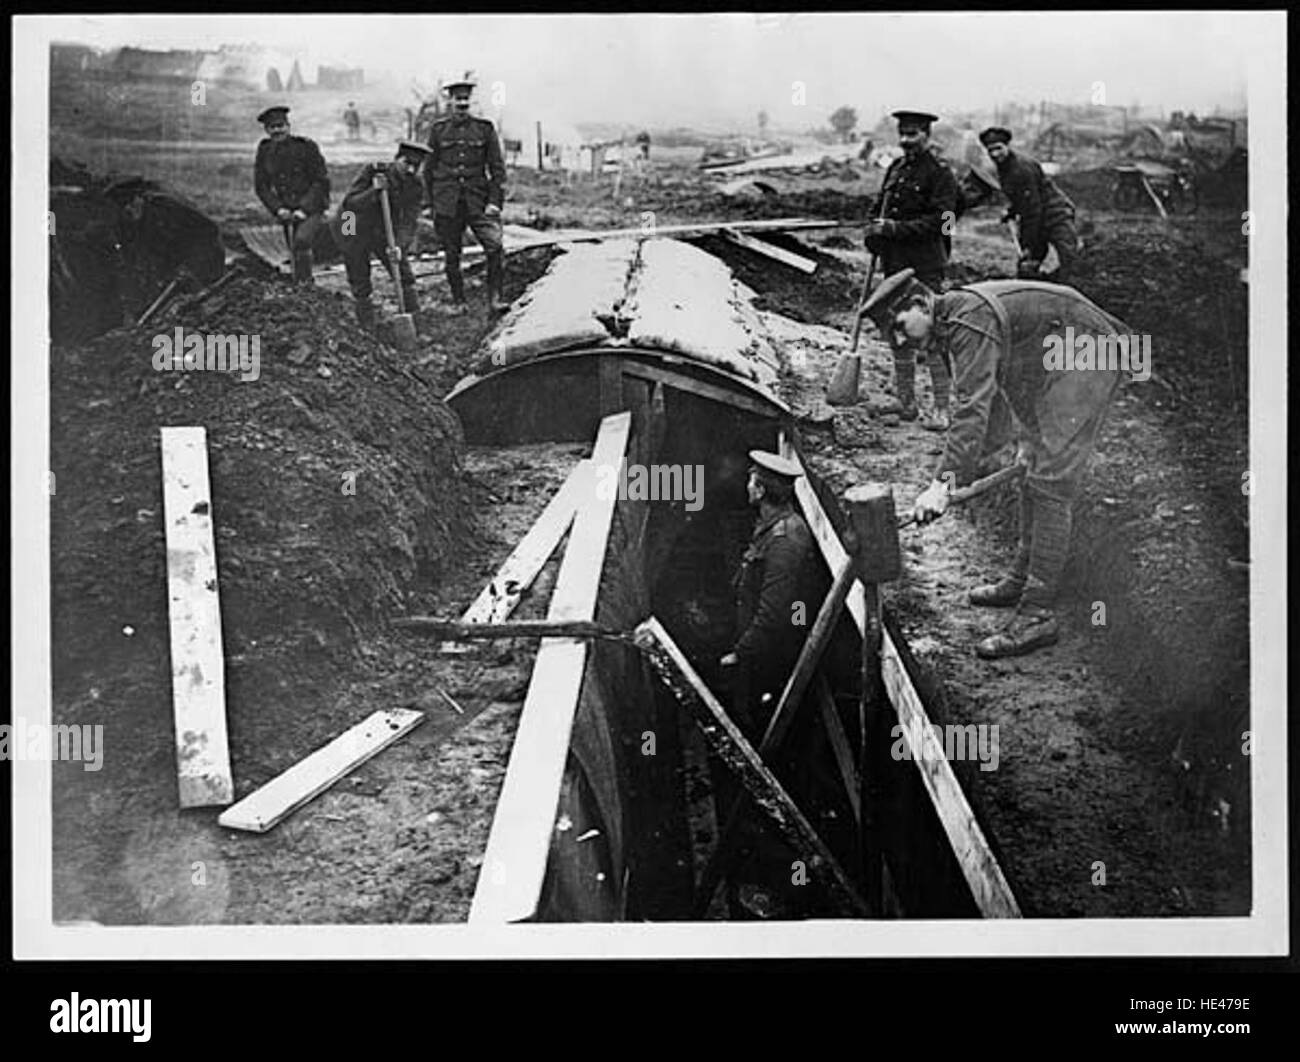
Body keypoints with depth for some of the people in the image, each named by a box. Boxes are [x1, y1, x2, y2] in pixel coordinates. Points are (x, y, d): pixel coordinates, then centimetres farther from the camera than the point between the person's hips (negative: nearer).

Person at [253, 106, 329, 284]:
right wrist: (278, 209, -9)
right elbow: (261, 186, 7)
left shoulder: (306, 147, -10)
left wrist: (304, 209, -18)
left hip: (312, 208, -5)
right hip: (287, 212, 5)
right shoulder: (264, 151, 2)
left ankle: (303, 282, -20)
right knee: (295, 252, 6)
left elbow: (321, 182, -10)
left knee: (301, 240, -28)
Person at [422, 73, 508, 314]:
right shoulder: (438, 130, 5)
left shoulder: (485, 128, 3)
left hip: (478, 201, -1)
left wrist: (495, 201, -5)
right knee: (452, 256, 5)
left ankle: (494, 298, -6)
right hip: (447, 204, 1)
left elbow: (497, 167, 4)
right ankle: (458, 302, 18)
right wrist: (432, 204, 7)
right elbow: (429, 169, 11)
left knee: (495, 247, -15)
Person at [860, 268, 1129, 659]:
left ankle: (1038, 615, -12)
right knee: (1033, 470, 18)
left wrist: (944, 482, -39)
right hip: (1054, 365, 11)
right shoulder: (946, 330, 6)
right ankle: (1022, 579, 32)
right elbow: (994, 397, 19)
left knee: (1049, 486, -13)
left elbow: (973, 409, -35)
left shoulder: (970, 322, -26)